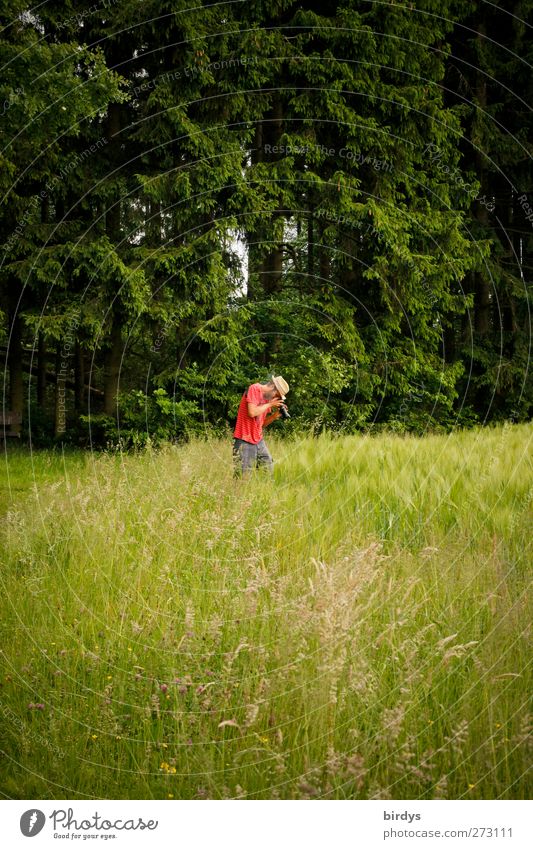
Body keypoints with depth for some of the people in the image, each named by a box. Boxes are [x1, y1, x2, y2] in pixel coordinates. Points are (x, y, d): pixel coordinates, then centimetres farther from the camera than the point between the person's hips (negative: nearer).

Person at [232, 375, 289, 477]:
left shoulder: (267, 397, 13)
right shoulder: (254, 389, -10)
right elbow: (252, 412, -23)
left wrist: (275, 415, 1)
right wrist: (270, 404, -11)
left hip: (259, 441, 8)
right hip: (245, 441, -8)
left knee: (269, 469, 9)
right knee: (243, 477, -6)